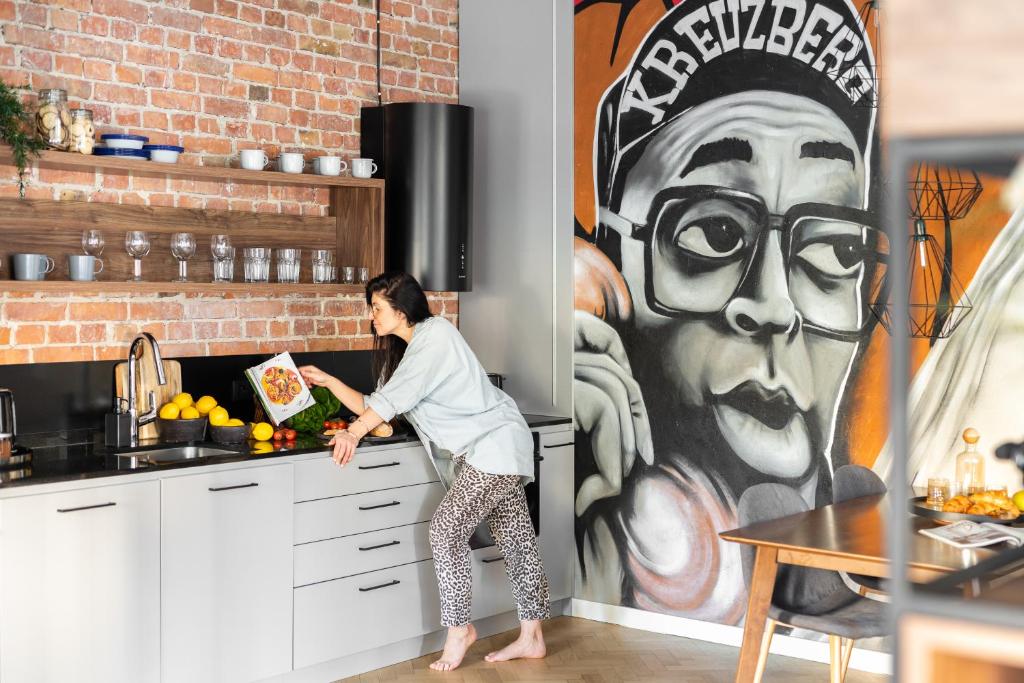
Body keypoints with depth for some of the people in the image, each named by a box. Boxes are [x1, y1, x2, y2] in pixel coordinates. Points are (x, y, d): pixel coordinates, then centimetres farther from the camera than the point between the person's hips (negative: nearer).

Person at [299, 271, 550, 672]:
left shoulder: (435, 334, -12)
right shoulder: (402, 351, 15)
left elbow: (399, 394, -22)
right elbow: (375, 405, 15)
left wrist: (354, 433, -25)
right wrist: (328, 381, 10)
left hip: (497, 443, -9)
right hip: (479, 451, 9)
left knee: (447, 530, -11)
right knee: (516, 540, 9)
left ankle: (458, 629, 1)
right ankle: (531, 638, 13)